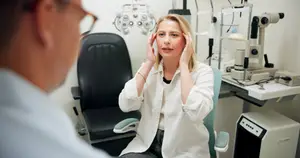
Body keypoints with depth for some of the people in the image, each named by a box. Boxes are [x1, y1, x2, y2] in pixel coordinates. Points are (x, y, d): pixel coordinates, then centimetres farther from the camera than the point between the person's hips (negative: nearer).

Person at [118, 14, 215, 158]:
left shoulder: (202, 71, -10)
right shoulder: (148, 69, 0)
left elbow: (196, 113, -26)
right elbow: (125, 105, -13)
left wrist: (184, 65, -21)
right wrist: (148, 63, -13)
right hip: (147, 144, 2)